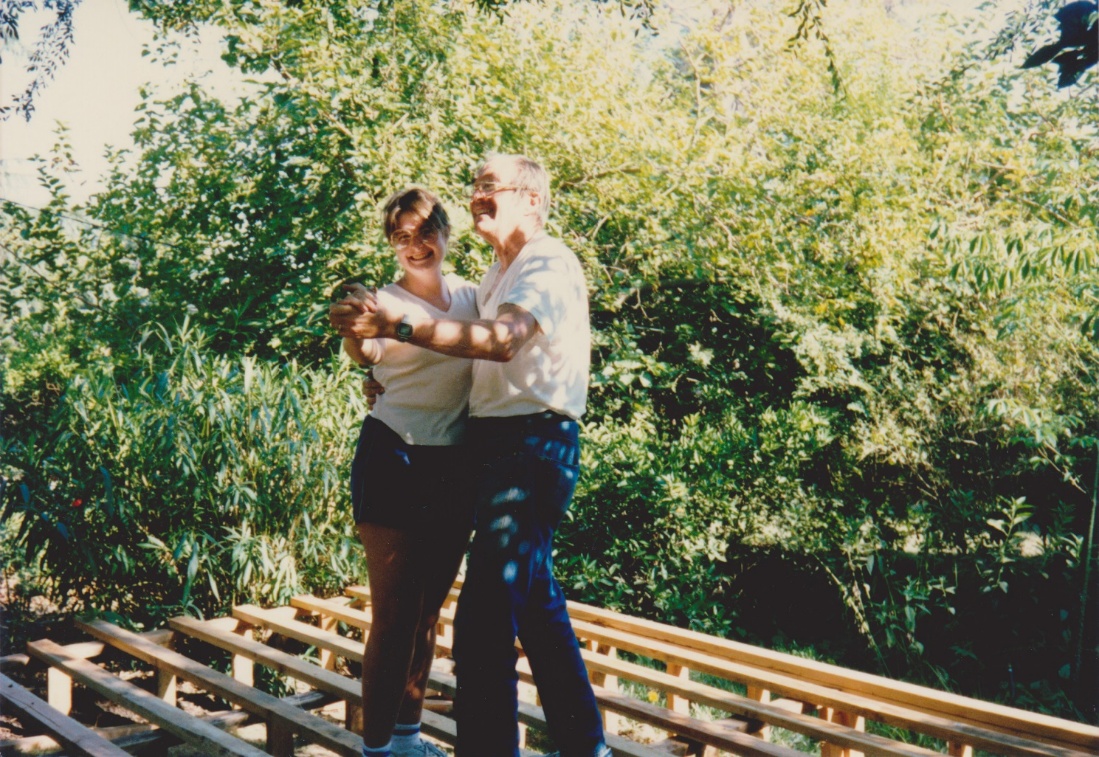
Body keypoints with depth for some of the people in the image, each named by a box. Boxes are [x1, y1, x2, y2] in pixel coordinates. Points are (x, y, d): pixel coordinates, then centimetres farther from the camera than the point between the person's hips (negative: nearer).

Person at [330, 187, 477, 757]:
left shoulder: (470, 296, 10)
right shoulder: (385, 301, -6)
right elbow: (364, 352, -26)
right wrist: (355, 334, -48)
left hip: (455, 467, 5)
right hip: (394, 460, -5)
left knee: (428, 609, 14)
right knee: (394, 614, -4)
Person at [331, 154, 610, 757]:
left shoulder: (549, 264, -10)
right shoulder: (497, 276, 21)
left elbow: (501, 342, -26)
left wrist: (398, 325, -29)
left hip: (533, 445, -10)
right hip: (501, 445, 10)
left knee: (484, 620, -12)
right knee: (535, 604, 17)